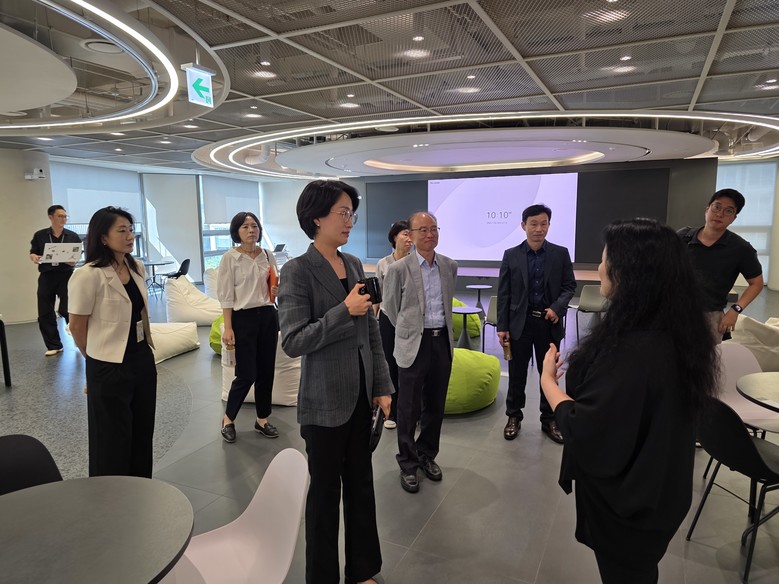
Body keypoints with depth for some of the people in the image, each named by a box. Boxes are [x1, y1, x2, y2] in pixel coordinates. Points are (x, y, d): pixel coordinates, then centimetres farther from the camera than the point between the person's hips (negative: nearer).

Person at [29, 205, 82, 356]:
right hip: (46, 276, 2)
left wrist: (74, 261, -16)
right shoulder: (39, 235, 6)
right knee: (45, 313, 2)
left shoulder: (73, 236, 4)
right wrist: (34, 258, -12)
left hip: (66, 275, -2)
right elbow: (32, 253, 11)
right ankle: (54, 345, 15)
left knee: (66, 309, -6)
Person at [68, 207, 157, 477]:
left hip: (143, 360, 7)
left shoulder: (137, 268, 3)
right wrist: (97, 356, 5)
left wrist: (145, 350, 14)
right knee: (113, 439, 8)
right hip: (110, 367, -7)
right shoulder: (88, 275, -18)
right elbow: (77, 326, -10)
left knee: (142, 433, 17)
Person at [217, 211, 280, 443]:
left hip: (269, 316, 5)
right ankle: (228, 419, 21)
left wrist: (277, 290, -6)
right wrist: (228, 328, -13)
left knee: (266, 371, 8)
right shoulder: (230, 257, -7)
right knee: (247, 374, -2)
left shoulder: (268, 255, 6)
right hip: (243, 318, -5)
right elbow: (226, 295, -8)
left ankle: (262, 420, 24)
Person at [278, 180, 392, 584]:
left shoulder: (354, 264, 6)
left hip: (361, 397, 6)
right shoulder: (298, 271, -12)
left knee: (361, 485, 18)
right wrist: (344, 311, -23)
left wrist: (382, 387, 7)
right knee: (325, 491, 12)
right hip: (325, 402, -6)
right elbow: (293, 342, -18)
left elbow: (372, 332, 9)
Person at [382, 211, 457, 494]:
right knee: (409, 408, 6)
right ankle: (407, 463, 23)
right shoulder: (398, 269, -9)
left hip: (443, 341, 4)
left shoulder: (450, 266, 5)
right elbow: (390, 308, 1)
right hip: (414, 344, -4)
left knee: (435, 406, 14)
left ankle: (427, 455, 33)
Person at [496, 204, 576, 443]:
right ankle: (514, 416, 27)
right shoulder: (511, 255, -1)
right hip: (520, 322, -1)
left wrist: (557, 307, -14)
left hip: (549, 323, 1)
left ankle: (549, 420, 27)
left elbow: (569, 286, 5)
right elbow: (503, 293, -1)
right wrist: (502, 326, -5)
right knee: (517, 373, 10)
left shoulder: (560, 253, 1)